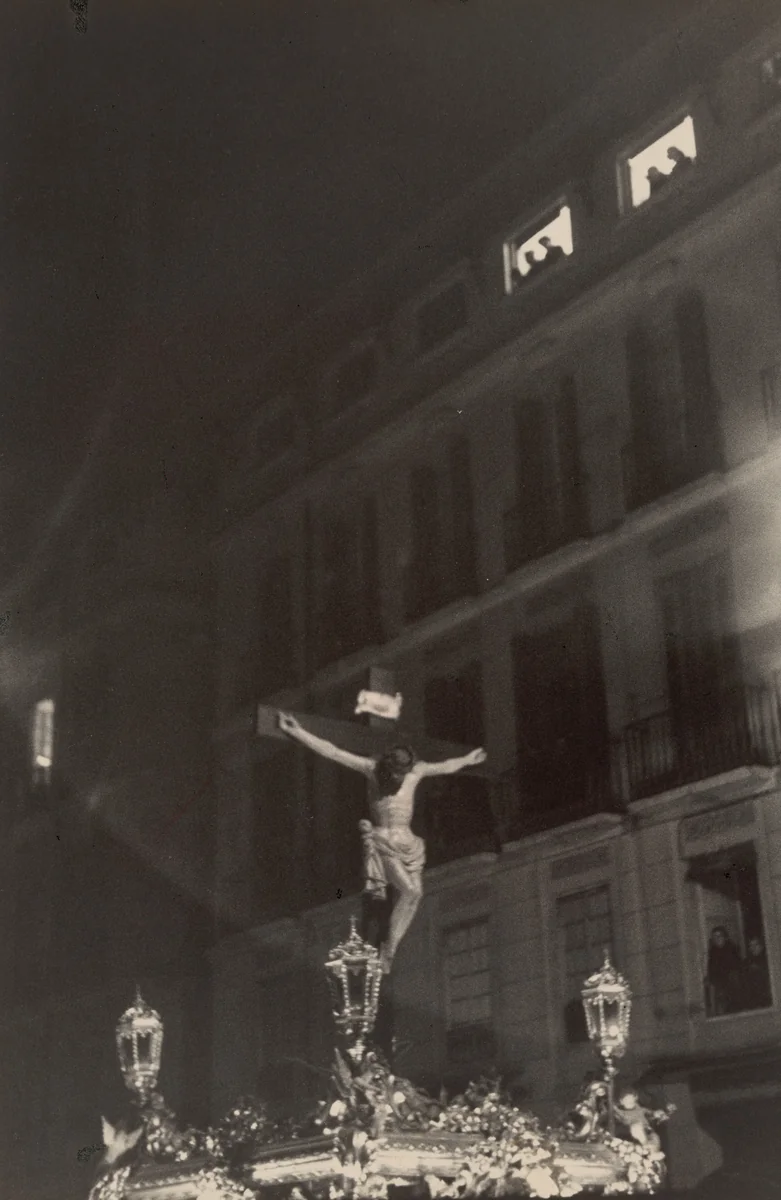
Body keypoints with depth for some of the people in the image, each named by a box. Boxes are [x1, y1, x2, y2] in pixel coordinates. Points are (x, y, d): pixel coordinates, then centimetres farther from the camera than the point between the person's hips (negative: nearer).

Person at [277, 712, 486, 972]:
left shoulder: (417, 771, 6)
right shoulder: (372, 768, -7)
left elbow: (446, 767, 27)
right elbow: (332, 752, -10)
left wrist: (466, 760, 42)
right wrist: (298, 733, -14)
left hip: (407, 842, 5)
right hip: (382, 840, -5)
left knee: (414, 894, -9)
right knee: (409, 890, -22)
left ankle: (390, 950, -3)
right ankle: (387, 948, -11)